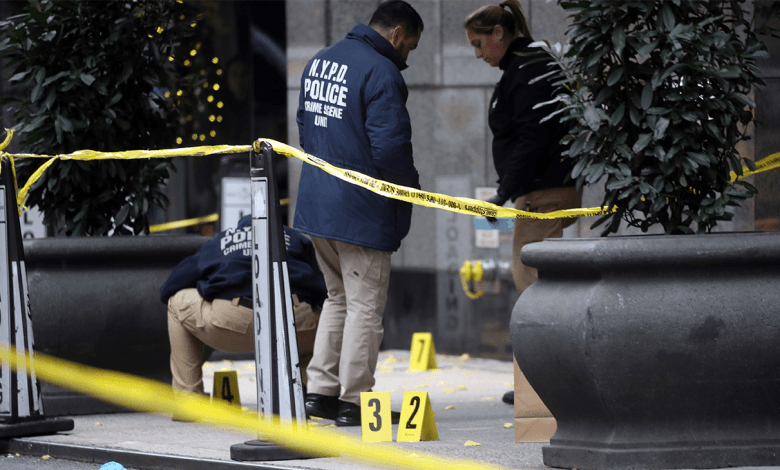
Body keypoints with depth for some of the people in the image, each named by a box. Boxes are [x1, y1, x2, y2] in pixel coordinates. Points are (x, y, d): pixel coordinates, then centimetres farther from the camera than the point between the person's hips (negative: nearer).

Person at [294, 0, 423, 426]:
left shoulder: (318, 62, 12)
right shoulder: (381, 73, -17)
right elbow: (390, 148, -21)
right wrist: (411, 186, -4)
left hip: (316, 205, 8)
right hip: (362, 212, -8)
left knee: (338, 298, 20)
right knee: (365, 306, 1)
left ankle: (321, 390, 18)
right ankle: (353, 402, 4)